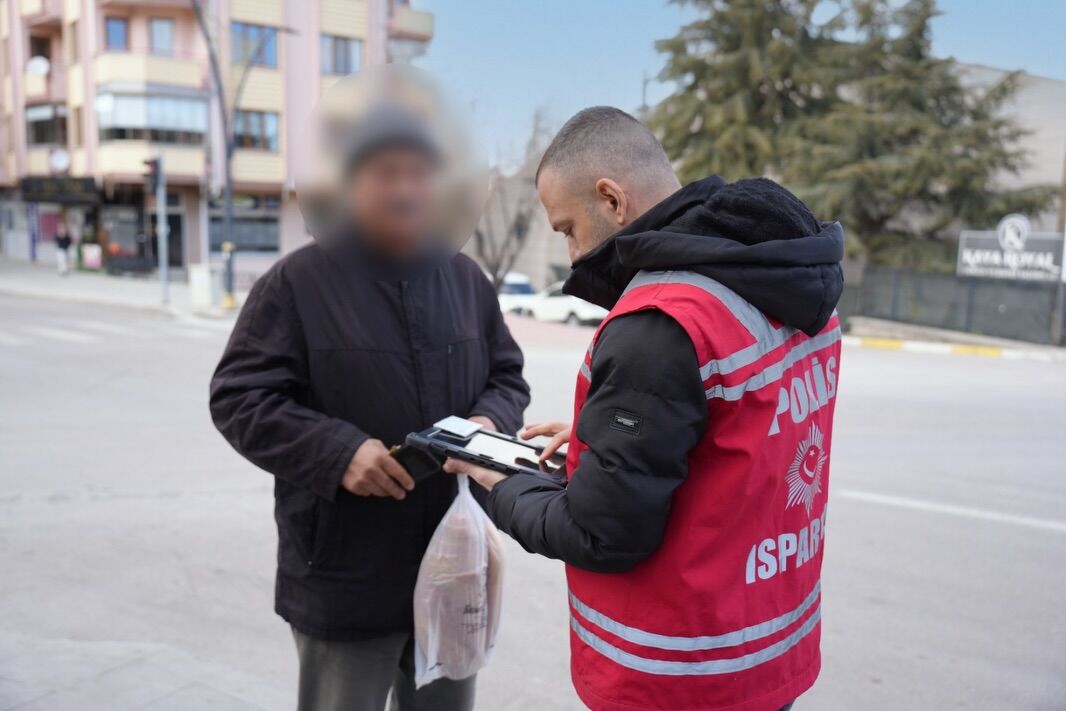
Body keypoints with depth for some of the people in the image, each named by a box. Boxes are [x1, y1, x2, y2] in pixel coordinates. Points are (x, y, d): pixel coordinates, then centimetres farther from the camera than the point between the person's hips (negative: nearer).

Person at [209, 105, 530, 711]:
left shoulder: (466, 279, 7)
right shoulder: (300, 280, -8)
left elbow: (508, 377, 14)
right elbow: (238, 397, -9)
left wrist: (490, 421, -9)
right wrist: (337, 451, -23)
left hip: (453, 569, 5)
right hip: (343, 577, -4)